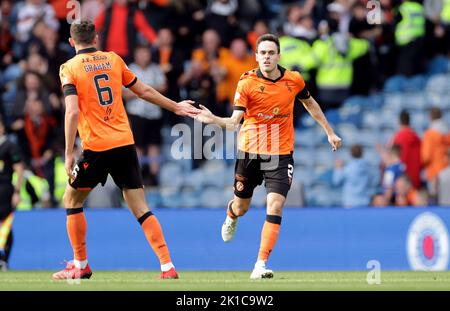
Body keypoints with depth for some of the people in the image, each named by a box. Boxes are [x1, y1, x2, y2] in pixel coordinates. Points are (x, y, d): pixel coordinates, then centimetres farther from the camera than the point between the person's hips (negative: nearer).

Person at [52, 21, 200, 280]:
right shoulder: (113, 59, 10)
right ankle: (167, 266, -5)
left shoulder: (69, 68, -2)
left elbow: (73, 112, -13)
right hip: (125, 143, 4)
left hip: (96, 147, -4)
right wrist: (175, 106, 32)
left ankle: (80, 266, 18)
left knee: (72, 200, 16)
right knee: (140, 207, 5)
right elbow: (145, 91, 18)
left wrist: (69, 155, -13)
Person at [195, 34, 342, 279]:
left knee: (275, 206, -16)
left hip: (281, 155, 0)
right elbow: (234, 122, -17)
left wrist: (329, 132, 22)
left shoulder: (294, 80, -3)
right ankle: (231, 217, 55)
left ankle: (260, 265, -14)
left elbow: (310, 104, 18)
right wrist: (213, 119, -37)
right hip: (250, 153, 0)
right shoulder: (247, 83, -11)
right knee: (241, 206, 15)